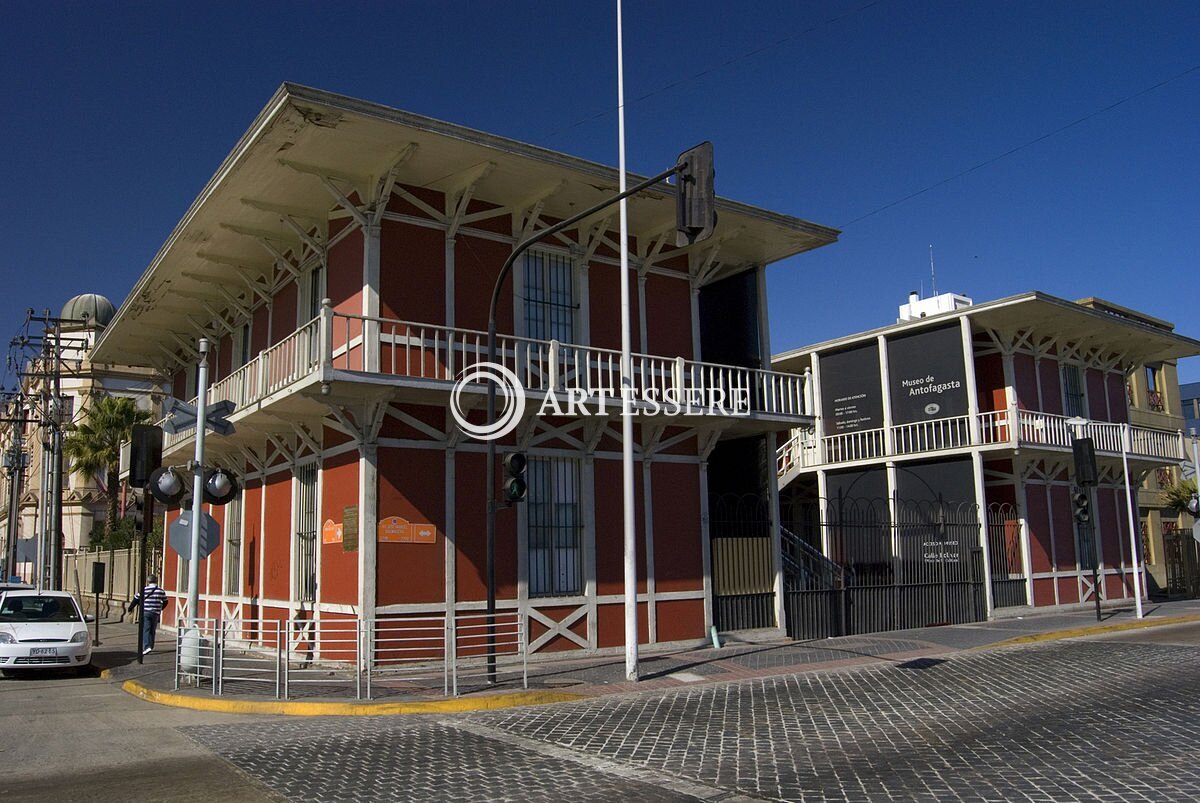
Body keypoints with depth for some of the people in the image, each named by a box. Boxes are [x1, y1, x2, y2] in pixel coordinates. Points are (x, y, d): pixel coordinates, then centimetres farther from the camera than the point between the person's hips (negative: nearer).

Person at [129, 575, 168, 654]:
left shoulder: (144, 590, -4)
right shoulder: (161, 591, 3)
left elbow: (136, 600, 2)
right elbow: (165, 602, 13)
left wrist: (130, 608, 18)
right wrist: (160, 608, 31)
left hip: (145, 613, -2)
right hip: (156, 614, 3)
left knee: (146, 630, -3)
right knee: (152, 630, 14)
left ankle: (147, 647, -16)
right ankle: (150, 646, 19)